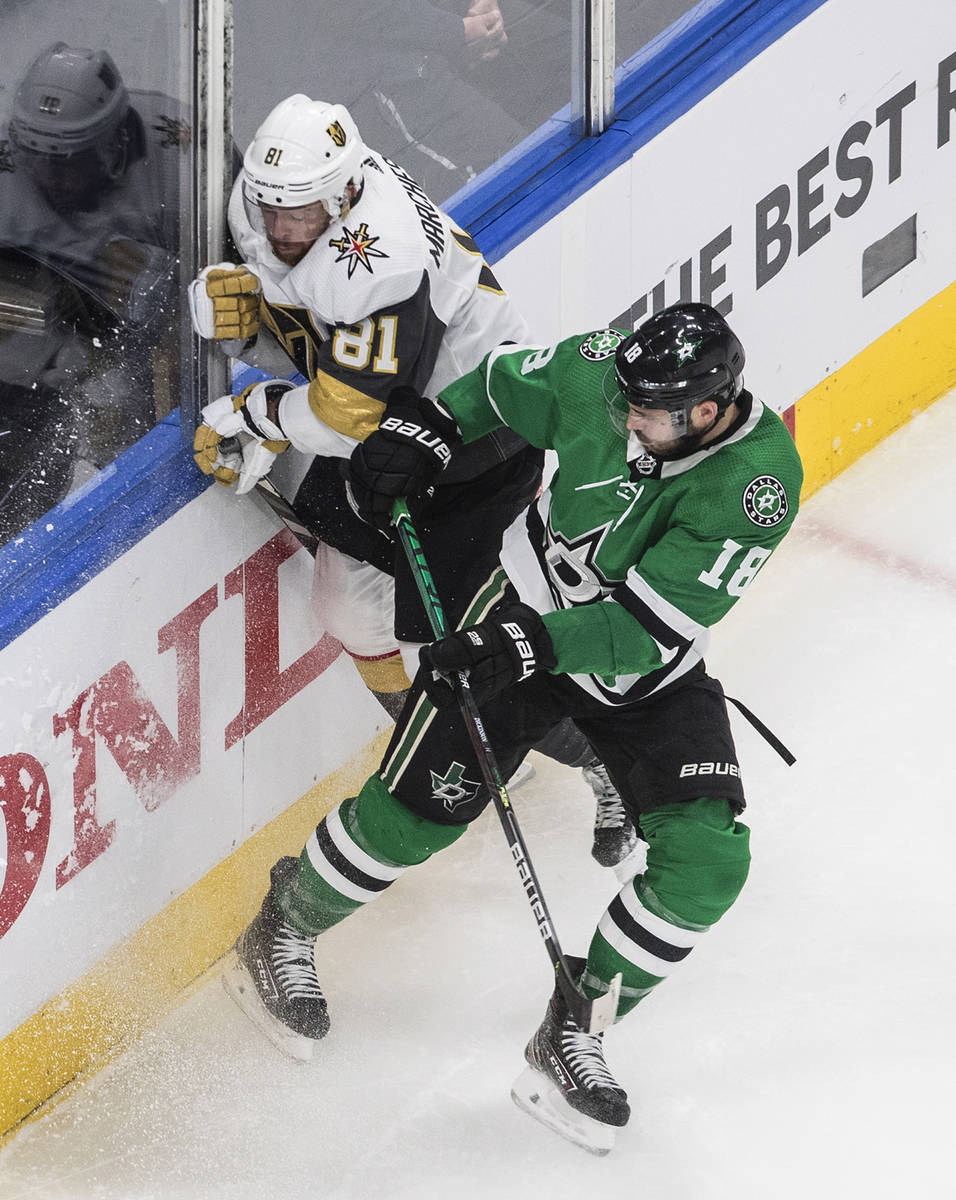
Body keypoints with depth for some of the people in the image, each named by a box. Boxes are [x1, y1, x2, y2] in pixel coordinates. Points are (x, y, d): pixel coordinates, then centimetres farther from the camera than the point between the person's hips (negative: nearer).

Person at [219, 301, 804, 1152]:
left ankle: (572, 1034, 6)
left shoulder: (759, 482, -29)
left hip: (648, 668, 0)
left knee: (708, 863, -13)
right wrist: (427, 430, -12)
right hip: (524, 606, 0)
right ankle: (284, 934, 22)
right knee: (418, 808, -7)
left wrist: (532, 644, -40)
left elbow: (650, 622, -31)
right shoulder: (595, 370, -22)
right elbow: (501, 387, 2)